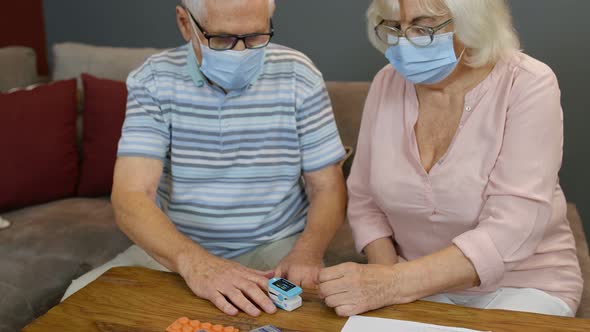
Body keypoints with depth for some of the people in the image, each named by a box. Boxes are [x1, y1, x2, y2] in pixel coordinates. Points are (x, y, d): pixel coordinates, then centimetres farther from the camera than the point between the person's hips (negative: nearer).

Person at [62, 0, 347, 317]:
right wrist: (194, 262, -38)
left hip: (276, 246, -1)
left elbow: (328, 187, -4)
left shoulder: (297, 76, -7)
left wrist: (307, 252, -26)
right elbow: (130, 198, -19)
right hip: (176, 249, 2)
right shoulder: (153, 81, -9)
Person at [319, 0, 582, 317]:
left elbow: (511, 234, -25)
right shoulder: (388, 83, -5)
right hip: (420, 283, 3)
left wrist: (395, 284, -34)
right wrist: (386, 279, -14)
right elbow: (365, 202, 2)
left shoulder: (528, 86, -17)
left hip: (520, 286, -2)